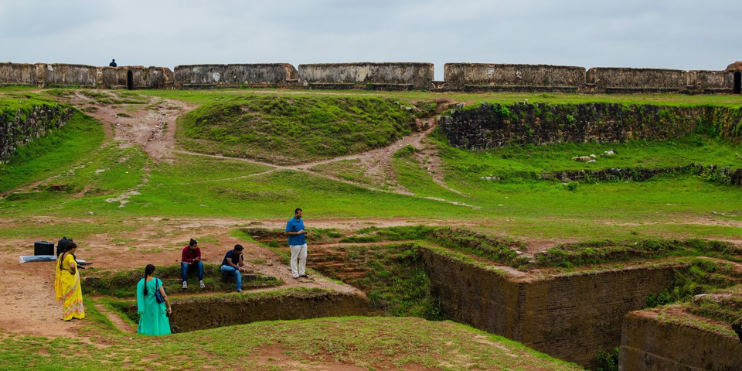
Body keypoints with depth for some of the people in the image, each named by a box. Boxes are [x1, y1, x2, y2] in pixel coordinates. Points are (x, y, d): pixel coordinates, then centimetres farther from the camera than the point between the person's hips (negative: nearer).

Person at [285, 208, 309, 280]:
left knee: (303, 258, 11)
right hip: (295, 244, -8)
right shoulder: (291, 222, -14)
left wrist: (304, 233, -1)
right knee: (294, 259, 3)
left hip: (303, 242, 8)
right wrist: (298, 233, -22)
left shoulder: (301, 221, 10)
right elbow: (287, 233, -16)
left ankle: (302, 273, 22)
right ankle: (295, 274, 9)